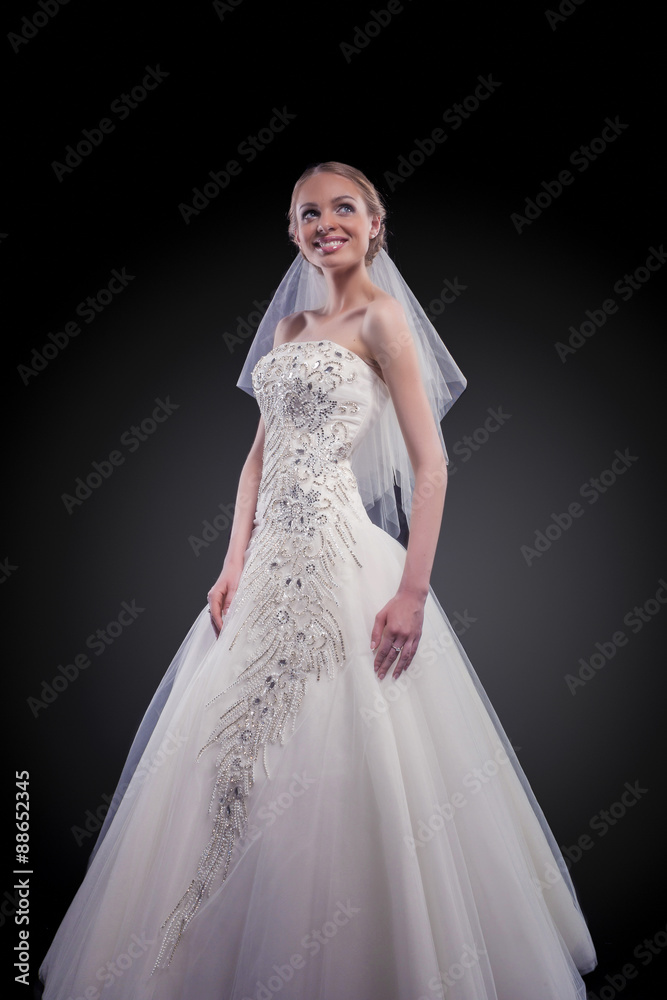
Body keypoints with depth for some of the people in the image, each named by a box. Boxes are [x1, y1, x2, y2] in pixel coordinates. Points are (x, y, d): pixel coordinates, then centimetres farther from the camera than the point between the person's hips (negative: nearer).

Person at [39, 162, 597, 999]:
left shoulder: (382, 317, -4)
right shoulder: (287, 325, 17)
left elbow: (431, 463, -11)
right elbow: (261, 454, 15)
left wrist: (412, 593, -18)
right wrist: (235, 563, 6)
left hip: (339, 557, -7)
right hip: (270, 562, 8)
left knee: (330, 767, -1)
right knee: (241, 760, 15)